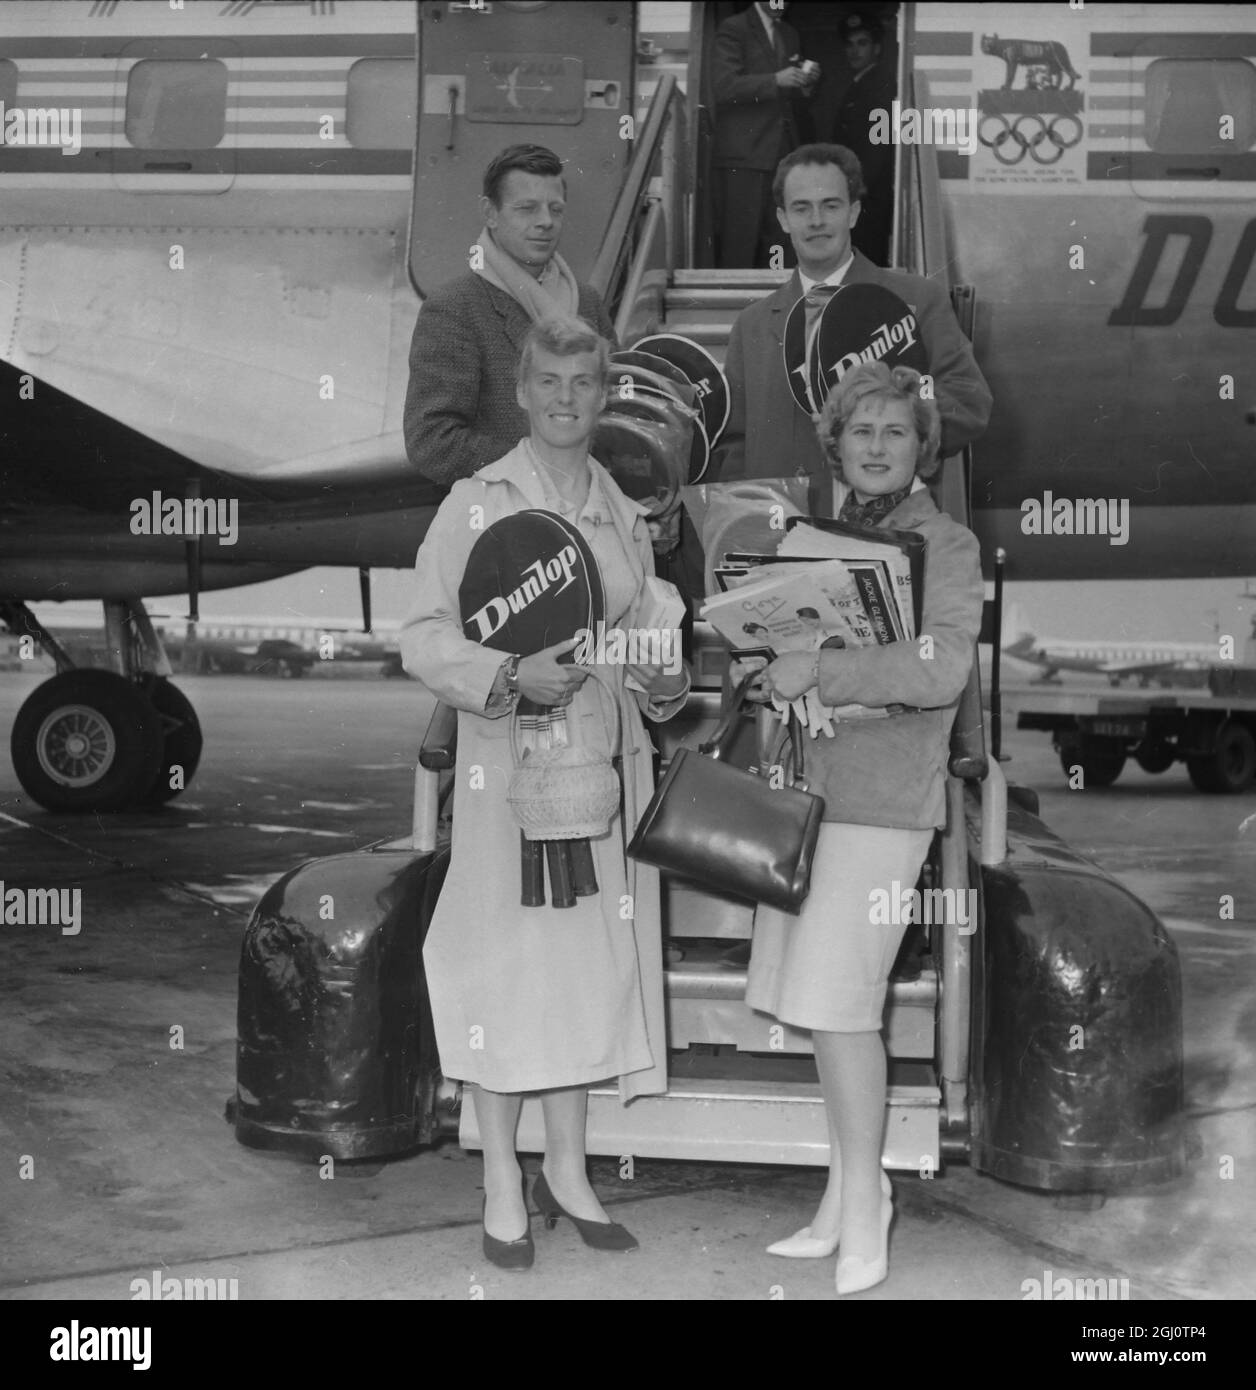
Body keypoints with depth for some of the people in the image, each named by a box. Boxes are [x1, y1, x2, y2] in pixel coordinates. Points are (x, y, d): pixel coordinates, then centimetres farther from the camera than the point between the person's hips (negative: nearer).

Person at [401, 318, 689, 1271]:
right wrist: (512, 675, -23)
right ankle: (503, 1185, 12)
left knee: (591, 962, 10)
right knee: (509, 960, -1)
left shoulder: (627, 517, 12)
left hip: (607, 764, 5)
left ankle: (568, 1169, 23)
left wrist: (665, 683, -3)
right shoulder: (477, 503, -4)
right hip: (510, 762, -5)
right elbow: (423, 638, -8)